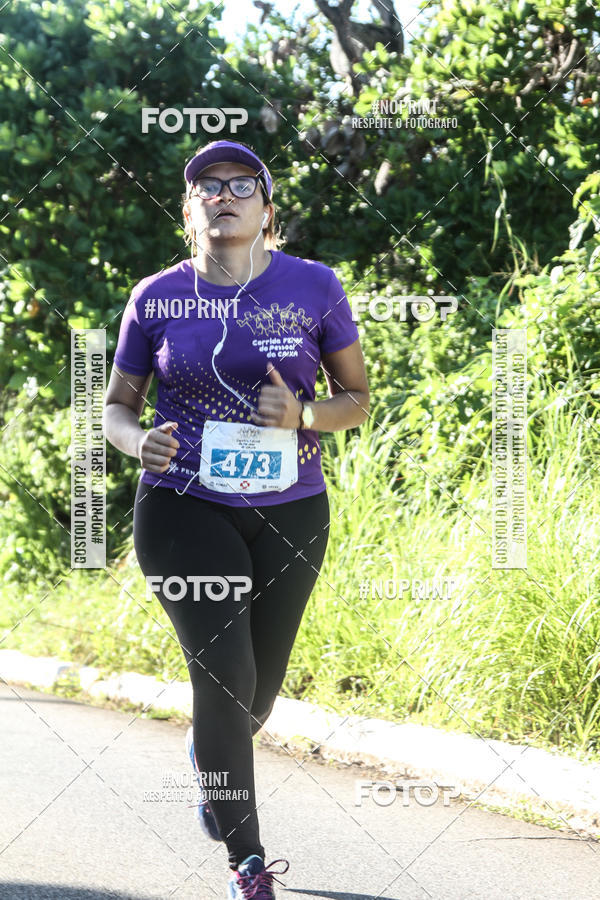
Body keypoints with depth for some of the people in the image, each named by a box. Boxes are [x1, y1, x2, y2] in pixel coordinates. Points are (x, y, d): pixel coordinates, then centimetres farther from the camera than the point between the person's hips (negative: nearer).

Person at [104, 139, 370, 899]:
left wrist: (302, 416, -17)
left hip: (289, 513, 2)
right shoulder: (156, 298, -1)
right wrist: (139, 442, -15)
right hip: (184, 507, -2)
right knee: (224, 673, -15)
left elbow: (356, 398, 5)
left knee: (259, 689, 12)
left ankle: (209, 753, 50)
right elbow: (117, 404, 8)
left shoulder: (313, 288, -2)